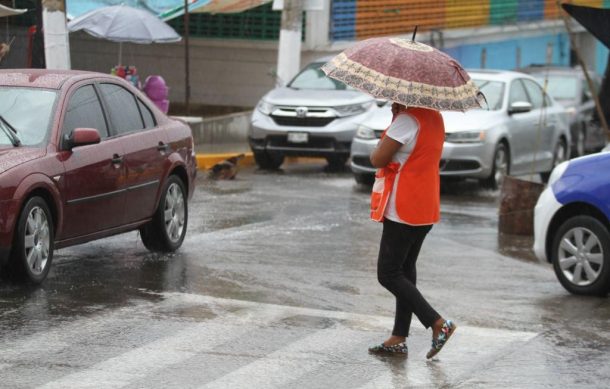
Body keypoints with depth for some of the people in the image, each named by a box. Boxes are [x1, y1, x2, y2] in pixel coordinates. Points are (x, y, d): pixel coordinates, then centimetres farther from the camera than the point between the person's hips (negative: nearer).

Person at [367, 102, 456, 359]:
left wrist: (378, 148, 4)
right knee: (405, 269, 14)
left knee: (388, 274, -3)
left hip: (403, 210, -10)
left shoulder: (407, 119, -19)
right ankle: (399, 339, 15)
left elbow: (378, 159, -18)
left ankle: (438, 324, -10)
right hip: (426, 209, 10)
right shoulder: (434, 117, 11)